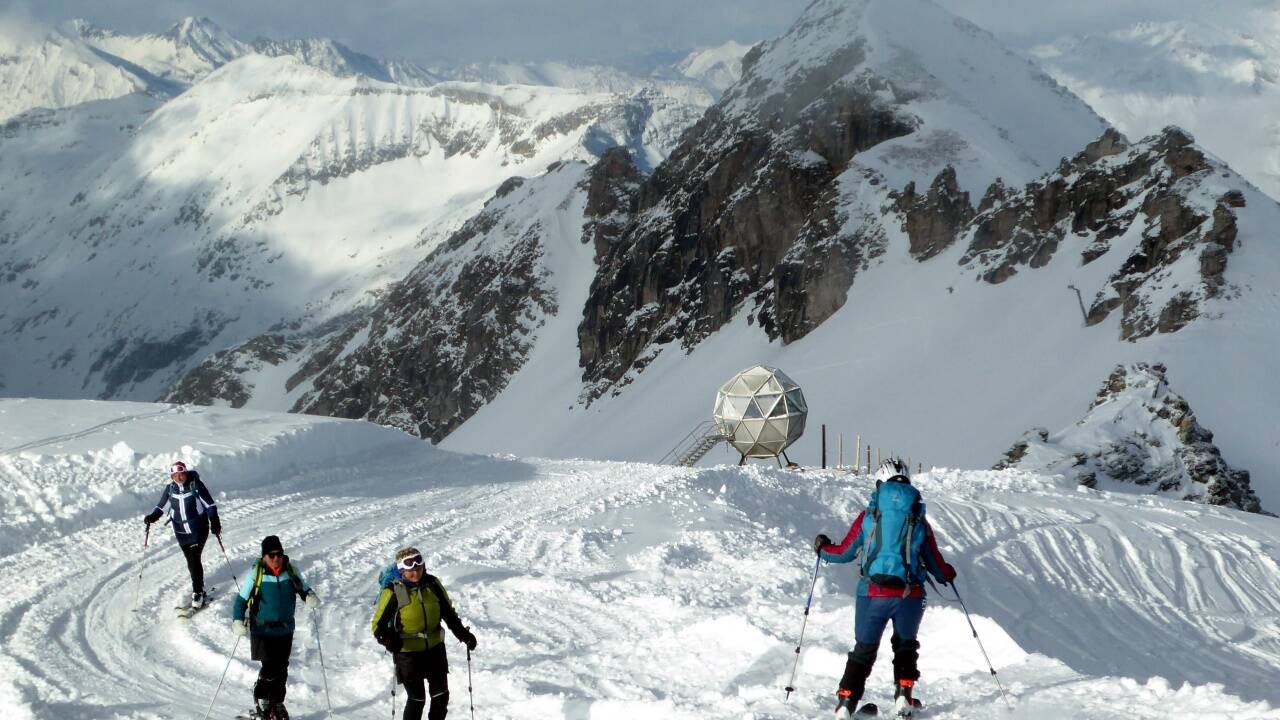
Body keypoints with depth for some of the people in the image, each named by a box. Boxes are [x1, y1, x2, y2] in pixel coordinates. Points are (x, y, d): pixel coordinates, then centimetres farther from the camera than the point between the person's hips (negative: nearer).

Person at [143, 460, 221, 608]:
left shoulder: (196, 485, -10)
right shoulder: (170, 489, 3)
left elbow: (210, 504, -6)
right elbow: (162, 507, 9)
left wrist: (215, 522, -12)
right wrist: (152, 517, -9)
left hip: (198, 529, -5)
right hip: (181, 532, 5)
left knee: (194, 559, -12)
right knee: (191, 561, 9)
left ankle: (198, 592, -5)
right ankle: (199, 589, 21)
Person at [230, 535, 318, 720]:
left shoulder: (290, 571, -2)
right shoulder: (255, 574, -11)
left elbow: (303, 588, 11)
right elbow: (242, 599, -5)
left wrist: (310, 597, -13)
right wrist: (237, 622, -19)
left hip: (285, 630, 4)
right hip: (262, 630, -4)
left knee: (281, 670, 9)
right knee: (270, 669, -12)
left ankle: (277, 703, 26)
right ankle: (260, 703, 7)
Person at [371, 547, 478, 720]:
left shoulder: (432, 584, -2)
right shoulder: (393, 591, -13)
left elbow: (448, 613, 11)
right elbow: (378, 624, -9)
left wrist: (463, 634, 2)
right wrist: (388, 639, -28)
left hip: (434, 648, 4)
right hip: (407, 652, -4)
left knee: (441, 695, 9)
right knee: (417, 699, -2)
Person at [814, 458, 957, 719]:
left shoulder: (868, 516, 1)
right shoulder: (919, 520, 5)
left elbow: (844, 553, 7)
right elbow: (937, 566, 12)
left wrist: (822, 548, 28)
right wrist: (947, 574, 36)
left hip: (873, 595, -1)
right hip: (910, 597, 1)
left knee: (864, 648, 14)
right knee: (905, 645, 25)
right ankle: (903, 697, 13)